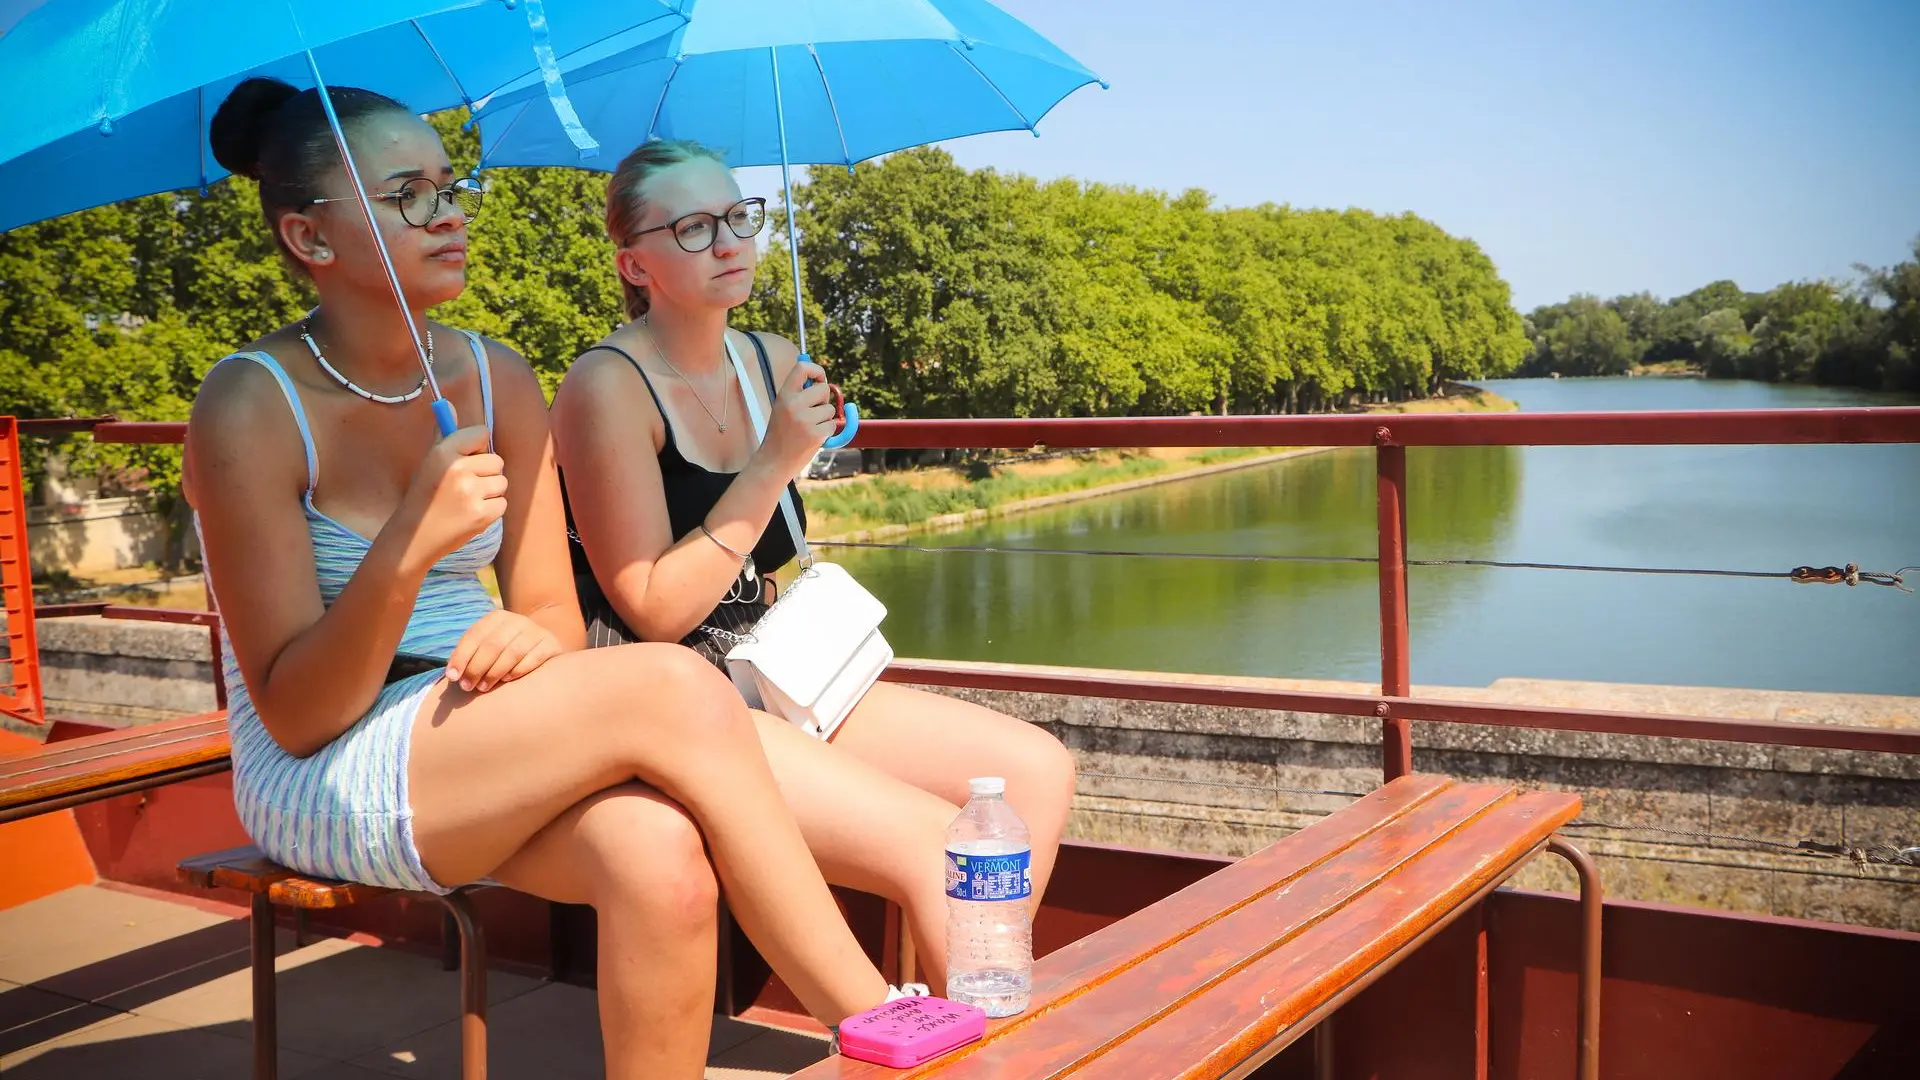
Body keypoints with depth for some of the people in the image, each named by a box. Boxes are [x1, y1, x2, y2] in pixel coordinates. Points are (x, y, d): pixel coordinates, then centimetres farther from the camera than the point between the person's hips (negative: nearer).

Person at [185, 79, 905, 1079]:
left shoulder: (499, 380, 3)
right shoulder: (251, 405, -12)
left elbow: (555, 616, 8)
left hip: (478, 751, 5)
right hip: (317, 786, -4)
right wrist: (406, 549, -29)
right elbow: (295, 716, -14)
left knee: (661, 853, -31)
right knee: (673, 687, -27)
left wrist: (532, 634, -17)